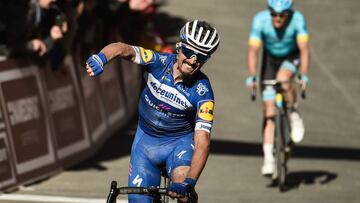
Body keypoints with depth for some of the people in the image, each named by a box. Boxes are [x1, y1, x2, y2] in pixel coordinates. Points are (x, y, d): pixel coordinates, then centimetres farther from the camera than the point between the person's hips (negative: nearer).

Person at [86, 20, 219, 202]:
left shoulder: (202, 93, -23)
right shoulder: (159, 62, -18)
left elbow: (202, 142, -29)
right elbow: (123, 49, -33)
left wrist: (189, 182, -44)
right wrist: (101, 58, -57)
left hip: (180, 142, -2)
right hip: (146, 139, 2)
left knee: (182, 184, -33)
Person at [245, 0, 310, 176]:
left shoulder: (297, 19, -30)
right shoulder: (260, 20, -28)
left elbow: (304, 48, -35)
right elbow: (253, 50, -33)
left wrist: (303, 76, -47)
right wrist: (252, 76, -45)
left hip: (291, 57, -1)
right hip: (270, 58, 1)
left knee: (283, 80, -36)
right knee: (269, 110, -7)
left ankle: (294, 114, -8)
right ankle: (268, 158, -5)